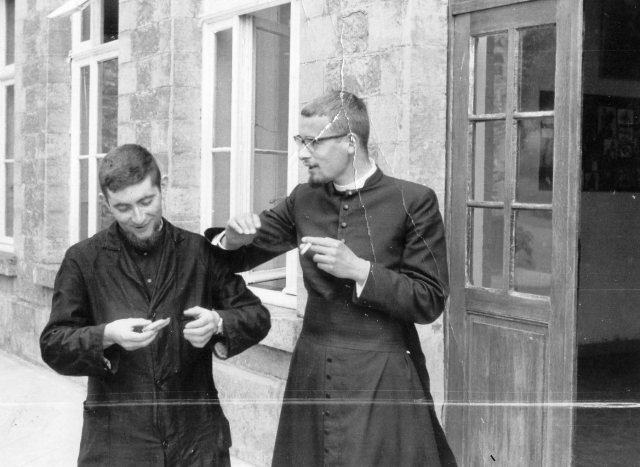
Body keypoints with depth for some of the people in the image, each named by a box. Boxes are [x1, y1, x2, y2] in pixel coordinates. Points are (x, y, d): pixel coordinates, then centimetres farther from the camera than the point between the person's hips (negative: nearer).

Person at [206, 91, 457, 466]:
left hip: (382, 383, -4)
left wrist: (359, 270, -19)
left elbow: (429, 302, -8)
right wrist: (234, 238, -8)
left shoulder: (413, 202, -8)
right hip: (312, 377, 4)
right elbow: (238, 257, 15)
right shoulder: (304, 200, 7)